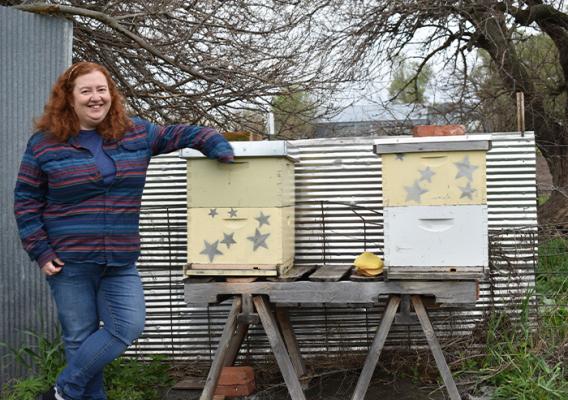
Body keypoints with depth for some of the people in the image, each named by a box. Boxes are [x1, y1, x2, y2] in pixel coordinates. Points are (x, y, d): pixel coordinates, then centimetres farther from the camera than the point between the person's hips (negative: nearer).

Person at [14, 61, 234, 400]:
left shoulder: (135, 133, 6)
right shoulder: (45, 143, -1)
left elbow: (179, 134, 13)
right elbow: (26, 201, 2)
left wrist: (216, 144, -5)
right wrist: (40, 251, -4)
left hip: (121, 261, 3)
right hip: (69, 260, -3)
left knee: (128, 327, -7)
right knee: (80, 337, 2)